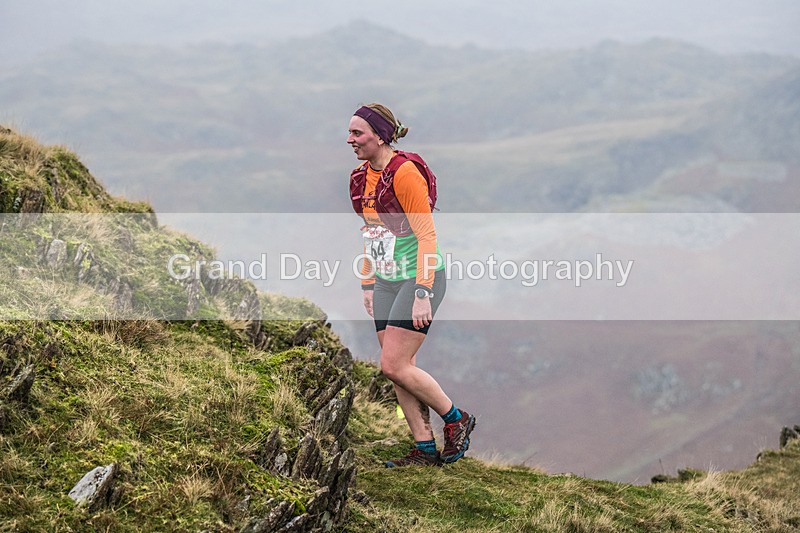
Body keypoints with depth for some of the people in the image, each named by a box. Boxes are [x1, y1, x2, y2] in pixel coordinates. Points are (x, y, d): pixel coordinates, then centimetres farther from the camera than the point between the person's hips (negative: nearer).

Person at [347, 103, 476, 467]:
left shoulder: (404, 174, -17)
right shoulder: (362, 177, 8)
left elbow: (427, 236, -18)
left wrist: (422, 293, -21)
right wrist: (368, 284, 19)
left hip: (419, 279, -8)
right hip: (387, 282, 8)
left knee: (393, 366, -10)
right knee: (399, 369, 5)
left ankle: (457, 420, 8)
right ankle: (425, 450, 14)